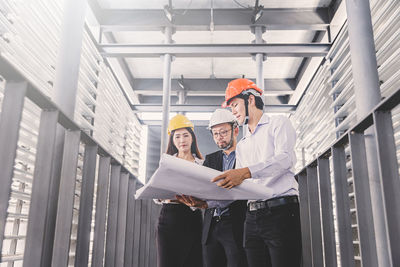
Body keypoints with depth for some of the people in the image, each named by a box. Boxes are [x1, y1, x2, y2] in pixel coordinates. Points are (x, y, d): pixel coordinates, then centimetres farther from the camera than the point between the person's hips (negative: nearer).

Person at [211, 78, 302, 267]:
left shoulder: (278, 123, 6)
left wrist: (246, 172, -29)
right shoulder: (241, 145, 24)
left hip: (281, 211, -6)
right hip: (252, 216, 6)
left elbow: (285, 158, -14)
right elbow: (236, 187, 17)